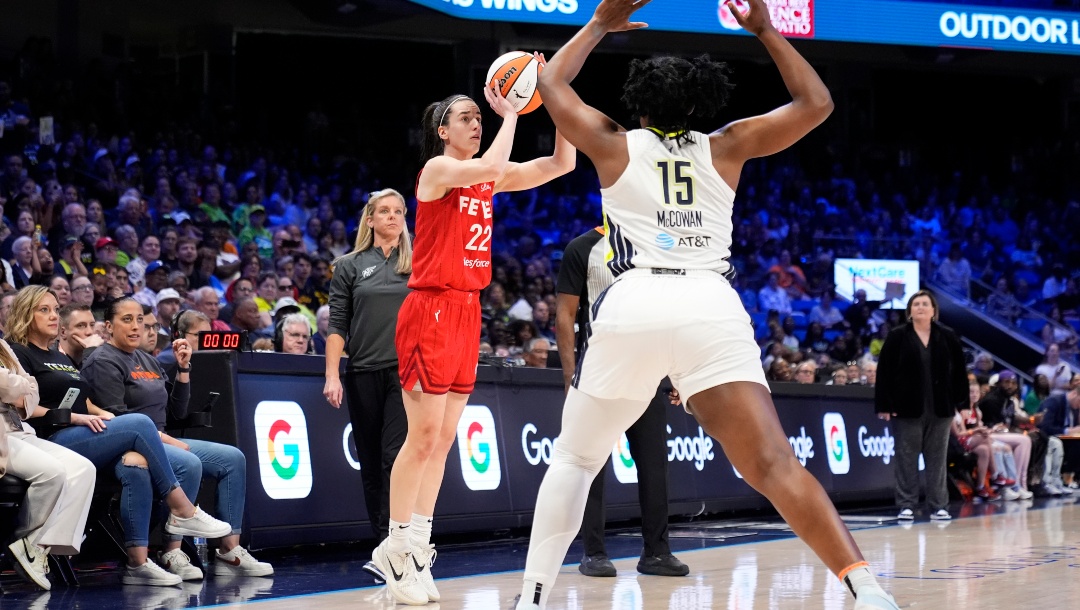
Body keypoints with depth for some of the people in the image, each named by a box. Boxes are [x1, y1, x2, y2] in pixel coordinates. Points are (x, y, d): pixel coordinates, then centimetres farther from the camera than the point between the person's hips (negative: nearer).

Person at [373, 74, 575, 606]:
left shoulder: (487, 179, 13)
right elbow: (490, 168, -28)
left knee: (443, 439, 7)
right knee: (425, 435, -8)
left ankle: (417, 546, 10)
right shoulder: (437, 170, -8)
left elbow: (562, 164, 9)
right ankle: (396, 546, -1)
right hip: (431, 310, -8)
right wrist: (510, 113, -18)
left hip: (467, 312, 8)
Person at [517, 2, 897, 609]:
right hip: (712, 308, 0)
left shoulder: (615, 144, 17)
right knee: (774, 465, -8)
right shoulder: (726, 147, 17)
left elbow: (551, 85, 32)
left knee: (574, 461, 18)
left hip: (634, 305, 0)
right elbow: (816, 104, 26)